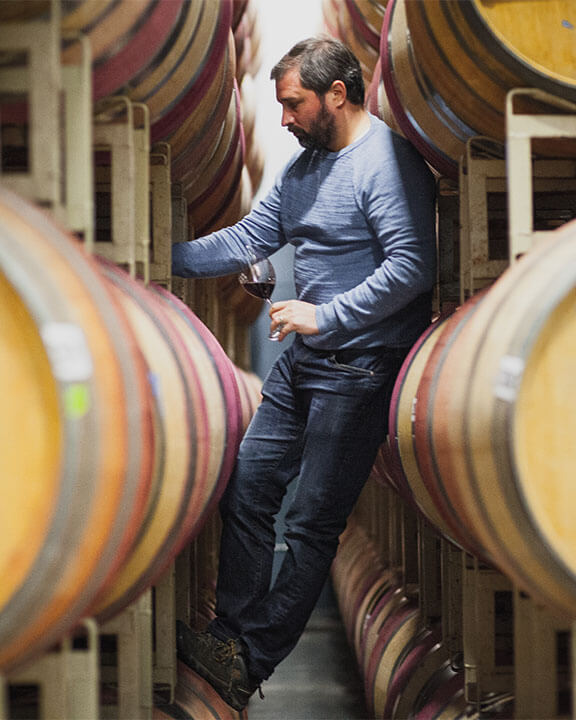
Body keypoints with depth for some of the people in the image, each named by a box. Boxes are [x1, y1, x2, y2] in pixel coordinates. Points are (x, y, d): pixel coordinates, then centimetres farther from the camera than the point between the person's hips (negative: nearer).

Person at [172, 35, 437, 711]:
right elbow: (249, 239, 17)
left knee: (313, 522, -3)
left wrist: (325, 315, -23)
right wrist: (165, 257, 8)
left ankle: (252, 660, 2)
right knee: (245, 488, 7)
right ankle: (231, 631, 15)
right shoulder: (303, 166, 15)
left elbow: (413, 267, -24)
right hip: (302, 360, 9)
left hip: (360, 369, -9)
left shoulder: (388, 163, -15)